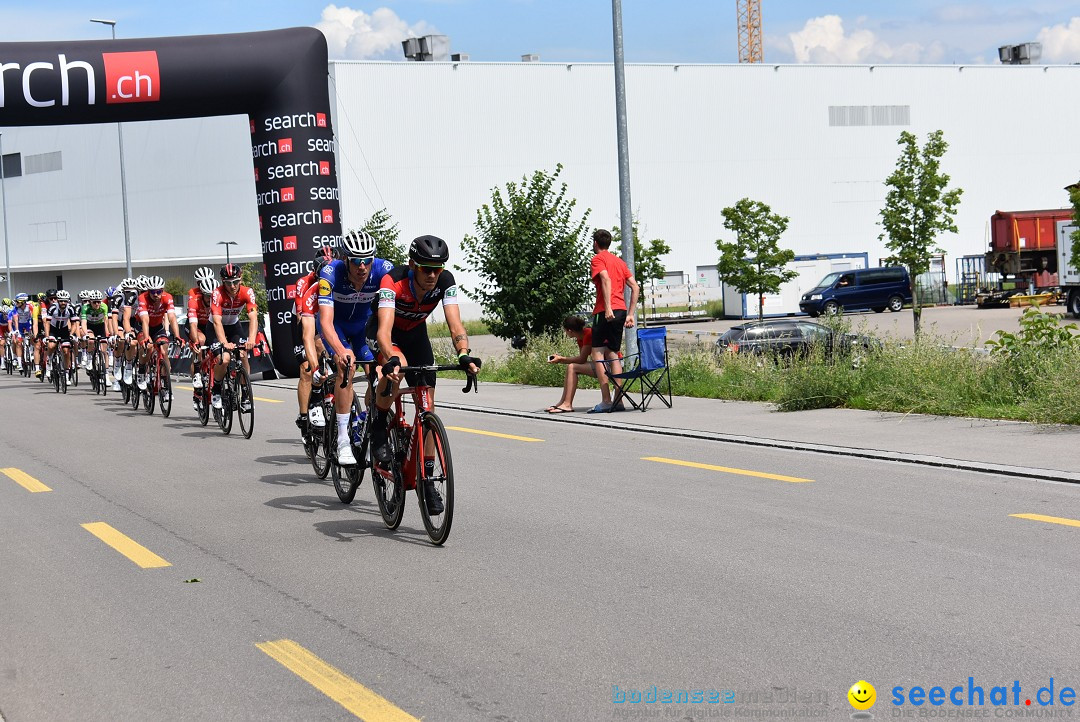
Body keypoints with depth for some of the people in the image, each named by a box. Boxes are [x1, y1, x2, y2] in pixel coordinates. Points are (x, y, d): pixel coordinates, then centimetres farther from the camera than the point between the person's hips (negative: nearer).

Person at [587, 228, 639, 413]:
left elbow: (606, 279, -18)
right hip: (621, 310, 7)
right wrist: (631, 314, 14)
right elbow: (635, 287, 15)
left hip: (605, 311, -7)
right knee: (613, 354, 12)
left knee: (598, 353, -4)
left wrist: (608, 307, -25)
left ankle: (606, 401, -12)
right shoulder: (619, 261, 22)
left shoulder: (597, 259, 0)